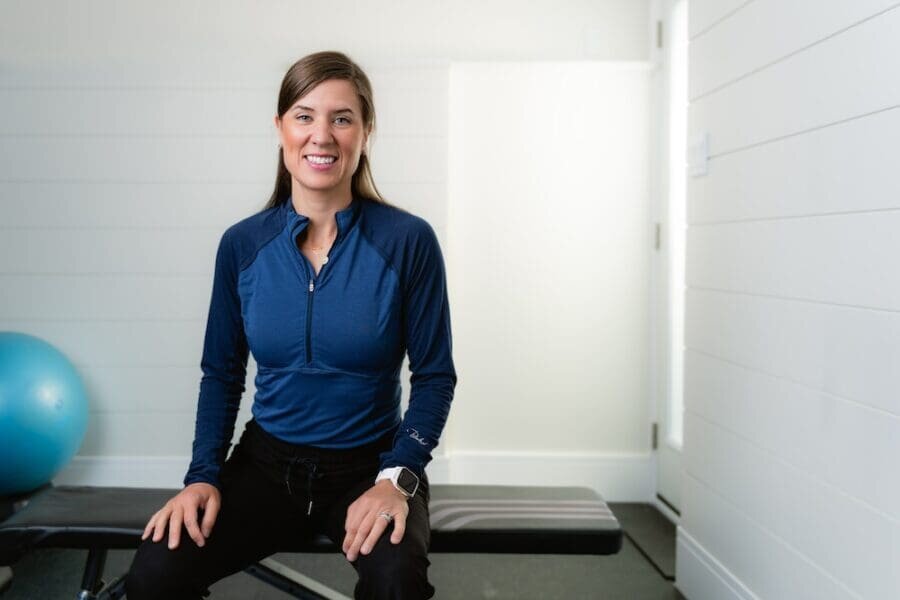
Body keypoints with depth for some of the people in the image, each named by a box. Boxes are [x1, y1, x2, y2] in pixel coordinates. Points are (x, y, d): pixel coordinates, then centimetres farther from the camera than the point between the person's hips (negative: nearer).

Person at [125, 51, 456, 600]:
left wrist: (397, 478, -17)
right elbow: (222, 373, 7)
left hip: (367, 467, -2)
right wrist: (204, 475, -5)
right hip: (267, 463, 3)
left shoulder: (408, 241, -11)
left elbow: (435, 377, -5)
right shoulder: (243, 244, -2)